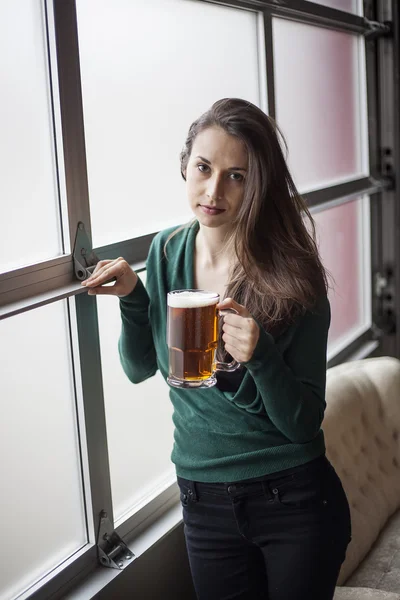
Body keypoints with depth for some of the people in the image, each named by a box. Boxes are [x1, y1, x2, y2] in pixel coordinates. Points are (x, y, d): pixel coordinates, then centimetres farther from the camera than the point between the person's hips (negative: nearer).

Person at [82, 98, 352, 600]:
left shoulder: (292, 277, -17)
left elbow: (303, 425, -15)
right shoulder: (167, 252, -5)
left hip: (293, 500, -3)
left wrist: (261, 357, -33)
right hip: (204, 502, 4)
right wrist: (131, 298, -11)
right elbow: (139, 368, 7)